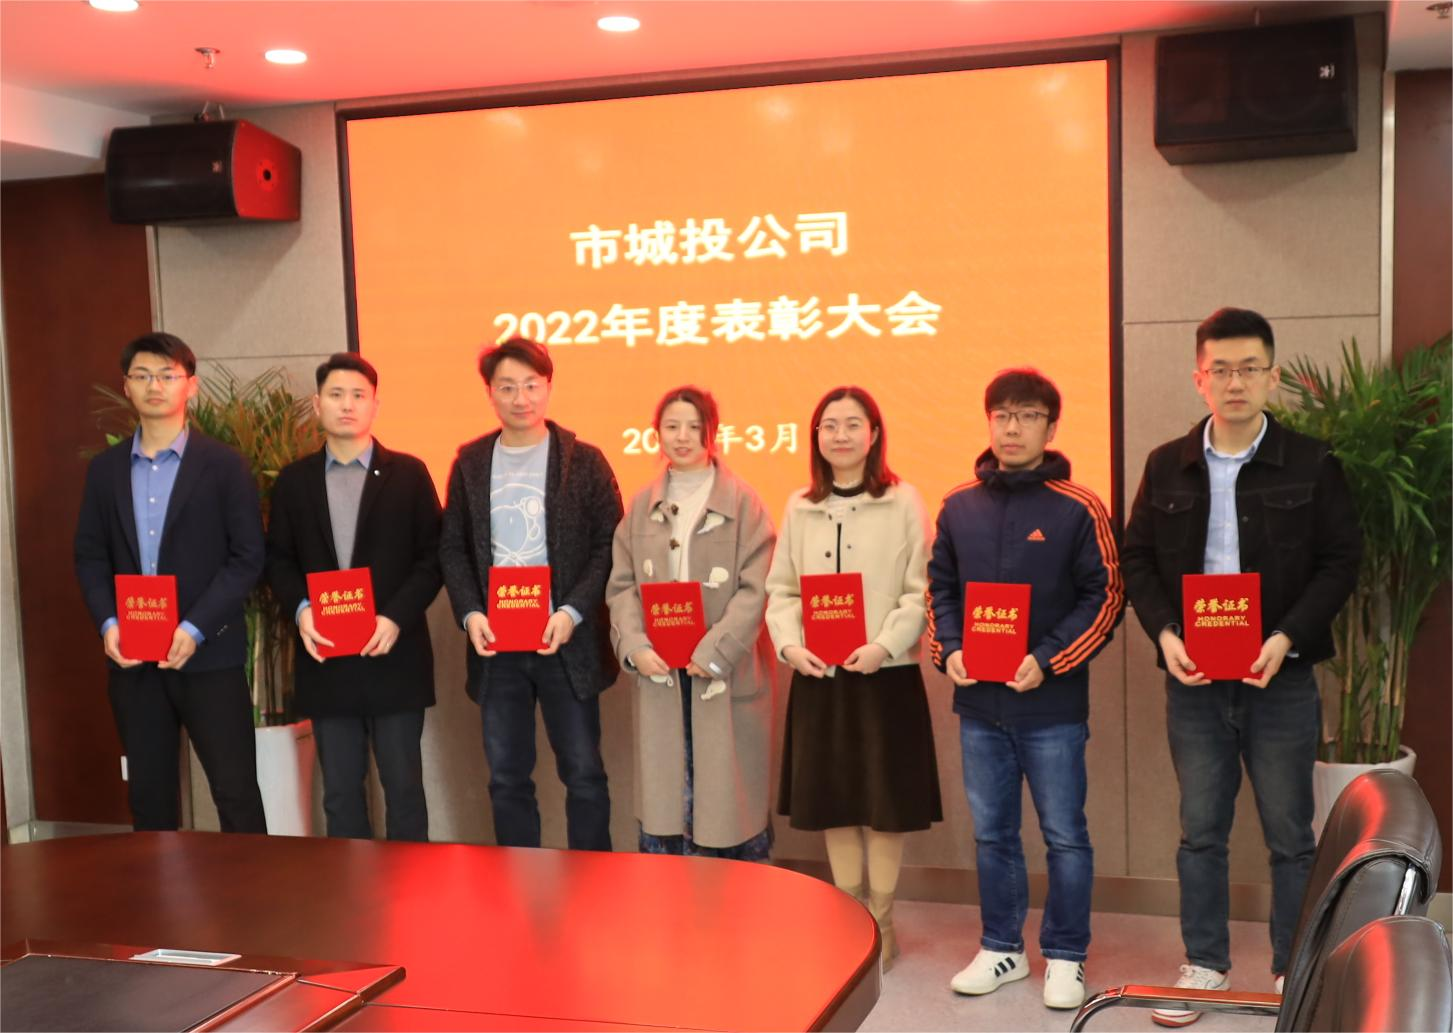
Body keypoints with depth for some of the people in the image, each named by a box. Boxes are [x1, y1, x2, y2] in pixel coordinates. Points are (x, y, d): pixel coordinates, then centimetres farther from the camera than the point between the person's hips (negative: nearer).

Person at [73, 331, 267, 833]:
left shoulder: (224, 465, -2)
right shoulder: (104, 468, 10)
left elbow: (247, 557, -6)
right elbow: (90, 555, 10)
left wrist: (195, 629, -15)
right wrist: (107, 623, -7)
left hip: (208, 653, -4)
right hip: (131, 658, 4)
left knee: (235, 790, -1)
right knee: (147, 793, 11)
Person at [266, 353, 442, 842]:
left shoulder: (407, 473, 2)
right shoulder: (293, 480, 8)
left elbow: (433, 556, -2)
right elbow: (278, 560, 8)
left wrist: (397, 617, -14)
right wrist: (300, 609, -11)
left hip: (393, 655, -2)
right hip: (325, 659, 2)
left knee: (403, 785, 6)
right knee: (340, 791, 9)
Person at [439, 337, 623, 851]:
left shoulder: (583, 460, -1)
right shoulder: (470, 462, 8)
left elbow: (609, 544, -4)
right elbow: (452, 547, 8)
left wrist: (573, 612, -15)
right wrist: (469, 612, -7)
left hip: (566, 641, -2)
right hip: (495, 644, 3)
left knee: (583, 773, 3)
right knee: (507, 778, 9)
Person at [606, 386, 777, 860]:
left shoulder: (741, 503, -3)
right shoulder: (642, 506, 9)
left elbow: (754, 588, -8)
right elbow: (622, 585, 7)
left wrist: (713, 652, -16)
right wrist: (635, 647, -9)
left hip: (725, 673, -3)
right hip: (660, 670, 3)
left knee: (730, 791, 4)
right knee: (663, 792, 6)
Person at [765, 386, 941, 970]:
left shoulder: (903, 504, -3)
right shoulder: (800, 508, 8)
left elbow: (920, 590, -6)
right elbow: (780, 588, 9)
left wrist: (884, 645, -18)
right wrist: (788, 644, -7)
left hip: (886, 674, -3)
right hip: (818, 675, 3)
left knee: (885, 800, 3)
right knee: (831, 798, 10)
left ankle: (880, 923, 19)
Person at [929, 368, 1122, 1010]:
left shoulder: (1078, 509, -6)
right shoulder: (959, 507, 7)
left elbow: (1105, 597, -6)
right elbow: (941, 588, 13)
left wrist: (1048, 661, -15)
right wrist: (948, 651, -3)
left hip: (1053, 706, -4)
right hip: (978, 704, 4)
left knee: (1064, 834, 6)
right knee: (991, 833, 14)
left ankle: (1065, 956, 20)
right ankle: (1001, 948, 28)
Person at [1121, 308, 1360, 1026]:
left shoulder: (1312, 466, -2)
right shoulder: (1166, 467, 5)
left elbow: (1340, 562, -3)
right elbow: (1138, 562, 6)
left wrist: (1287, 638, -15)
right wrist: (1165, 633, -9)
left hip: (1280, 680, -2)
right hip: (1193, 680, 2)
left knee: (1290, 834, 7)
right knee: (1200, 830, 11)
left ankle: (1293, 973, 21)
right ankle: (1204, 965, 24)